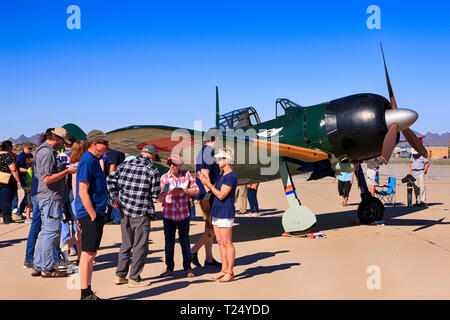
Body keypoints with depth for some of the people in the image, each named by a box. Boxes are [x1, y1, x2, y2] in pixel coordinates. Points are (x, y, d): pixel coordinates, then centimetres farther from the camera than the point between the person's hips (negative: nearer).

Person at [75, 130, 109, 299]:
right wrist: (93, 215, -19)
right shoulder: (87, 161, -15)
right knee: (88, 254, -5)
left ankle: (88, 292, 21)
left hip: (95, 213, 10)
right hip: (90, 215, -10)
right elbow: (83, 192, -20)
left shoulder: (94, 160, 17)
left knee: (91, 254, 14)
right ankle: (85, 294, 2)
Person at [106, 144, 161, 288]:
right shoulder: (152, 169, -8)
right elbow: (156, 194, -8)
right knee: (140, 246, 5)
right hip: (141, 212, -6)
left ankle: (120, 275, 23)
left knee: (126, 244, 19)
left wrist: (114, 198, 3)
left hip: (124, 210, 6)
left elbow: (110, 179, 1)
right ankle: (134, 278, 9)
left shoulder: (125, 165, 8)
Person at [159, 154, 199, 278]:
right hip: (168, 215, 0)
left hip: (184, 215, 0)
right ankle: (169, 268, 15)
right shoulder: (164, 177, -3)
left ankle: (187, 268, 16)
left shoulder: (187, 175, 0)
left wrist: (183, 190, -14)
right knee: (169, 242, 3)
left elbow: (196, 191, 2)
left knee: (185, 242, 6)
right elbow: (160, 199, -2)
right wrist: (164, 193, -25)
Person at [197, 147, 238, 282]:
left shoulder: (231, 176, -14)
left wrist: (208, 184, -13)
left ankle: (230, 273, 0)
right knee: (221, 243, 11)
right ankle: (224, 270, 18)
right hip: (217, 213, 10)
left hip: (225, 213, -10)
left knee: (227, 243, -5)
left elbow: (221, 195, -18)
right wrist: (205, 181, 10)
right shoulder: (223, 175, 17)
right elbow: (215, 191, 17)